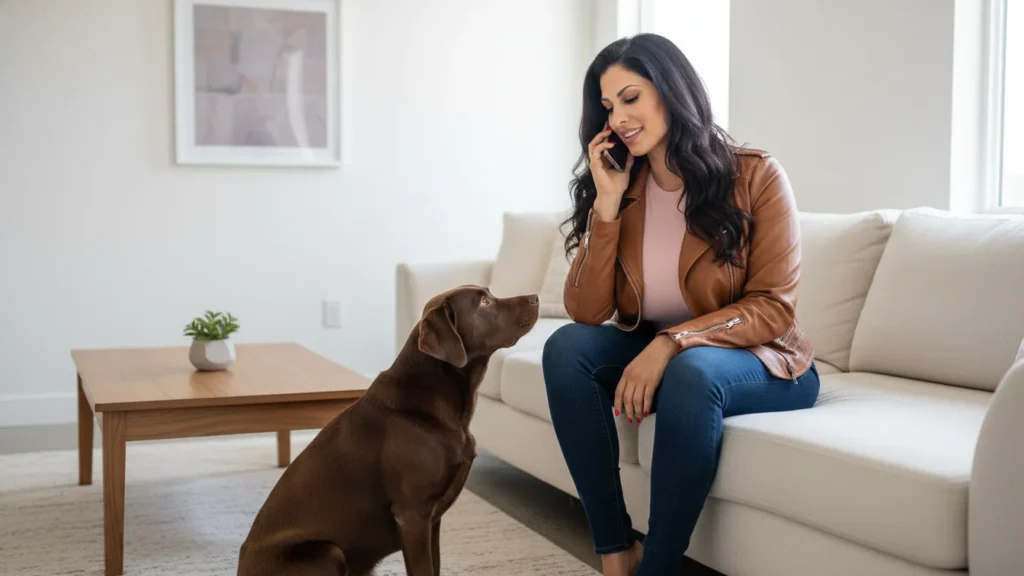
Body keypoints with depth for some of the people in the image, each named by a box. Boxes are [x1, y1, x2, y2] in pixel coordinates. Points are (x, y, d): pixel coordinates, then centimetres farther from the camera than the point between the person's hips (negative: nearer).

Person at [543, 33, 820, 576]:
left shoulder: (755, 176, -12)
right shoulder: (621, 190, 0)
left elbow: (772, 308, -16)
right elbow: (586, 312, -8)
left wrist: (672, 342, -29)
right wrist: (607, 204, -17)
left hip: (758, 362, -4)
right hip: (657, 357, 5)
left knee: (690, 372, -36)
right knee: (566, 347, -22)